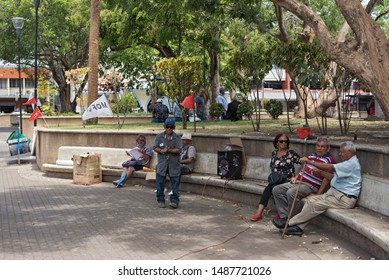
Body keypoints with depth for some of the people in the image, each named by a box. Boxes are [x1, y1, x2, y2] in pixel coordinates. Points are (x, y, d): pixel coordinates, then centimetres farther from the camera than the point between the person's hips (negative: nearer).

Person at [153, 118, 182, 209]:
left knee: (175, 183, 0)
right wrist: (162, 151, -17)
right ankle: (160, 200, 18)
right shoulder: (159, 136, 4)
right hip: (162, 164, 1)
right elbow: (155, 147, 0)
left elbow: (178, 150, -10)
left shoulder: (177, 138, -1)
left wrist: (169, 150, -21)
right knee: (160, 183, 6)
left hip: (174, 164, -1)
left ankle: (174, 201, 6)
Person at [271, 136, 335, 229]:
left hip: (310, 186, -9)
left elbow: (326, 179, -13)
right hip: (298, 182, 9)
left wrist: (318, 194, -19)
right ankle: (285, 216, -13)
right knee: (276, 190, -6)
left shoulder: (329, 160, -5)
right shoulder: (312, 155, 20)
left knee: (291, 193, -34)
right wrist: (295, 177, 12)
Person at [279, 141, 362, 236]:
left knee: (315, 204, -21)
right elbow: (333, 177, 21)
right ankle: (299, 227, -12)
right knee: (311, 199, -5)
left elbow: (330, 167, -24)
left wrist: (310, 162, -27)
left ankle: (291, 223, -13)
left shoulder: (352, 163, -14)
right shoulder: (348, 163, 21)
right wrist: (320, 172, 3)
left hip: (344, 199, -10)